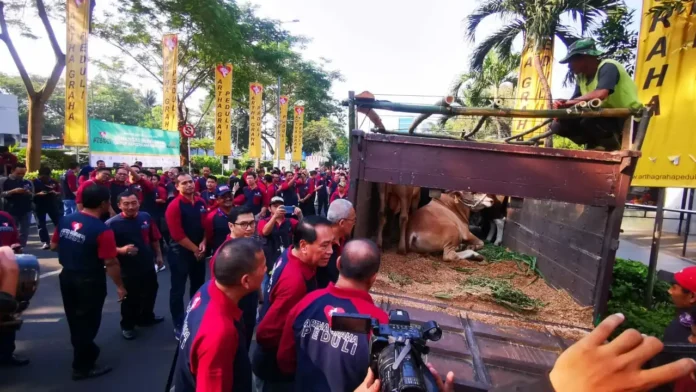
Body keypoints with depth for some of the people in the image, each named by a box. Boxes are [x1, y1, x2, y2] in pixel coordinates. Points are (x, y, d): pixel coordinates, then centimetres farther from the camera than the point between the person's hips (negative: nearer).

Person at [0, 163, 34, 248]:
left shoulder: (28, 182, 8)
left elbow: (32, 196, 9)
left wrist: (28, 193, -12)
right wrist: (13, 191, -21)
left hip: (26, 211, 2)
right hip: (11, 211, -2)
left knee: (24, 232, 5)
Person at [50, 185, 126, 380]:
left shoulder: (65, 220, -4)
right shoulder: (102, 230, -25)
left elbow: (53, 245, 9)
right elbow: (111, 263, -23)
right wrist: (120, 286, -12)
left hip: (66, 276, 7)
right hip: (90, 281, -7)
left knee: (75, 319, 24)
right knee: (87, 322, 10)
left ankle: (84, 351, 45)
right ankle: (82, 366, 25)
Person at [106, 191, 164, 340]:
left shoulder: (146, 217, -4)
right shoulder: (112, 223, -19)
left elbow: (154, 238, 6)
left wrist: (158, 255, 11)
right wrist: (121, 250, -35)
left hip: (148, 265, 5)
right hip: (127, 269, -5)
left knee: (150, 293, 23)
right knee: (130, 299, 10)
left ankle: (146, 317, 47)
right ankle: (127, 325, 34)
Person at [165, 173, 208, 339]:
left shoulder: (201, 202, 2)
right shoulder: (174, 206, -16)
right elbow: (177, 235, -19)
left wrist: (203, 243, -5)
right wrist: (194, 249, -13)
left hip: (199, 251, 6)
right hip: (180, 252, -6)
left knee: (198, 286, 18)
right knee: (178, 290, 5)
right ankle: (178, 325, 18)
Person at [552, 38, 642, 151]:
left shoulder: (607, 67, -17)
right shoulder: (581, 77, 5)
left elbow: (600, 94, -35)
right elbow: (575, 103, 5)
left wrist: (572, 101, -23)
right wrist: (563, 104, -17)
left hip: (628, 122, -7)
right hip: (606, 119, 7)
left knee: (588, 118, -36)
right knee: (559, 124, -5)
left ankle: (611, 144, -9)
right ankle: (597, 144, 3)